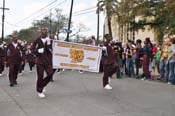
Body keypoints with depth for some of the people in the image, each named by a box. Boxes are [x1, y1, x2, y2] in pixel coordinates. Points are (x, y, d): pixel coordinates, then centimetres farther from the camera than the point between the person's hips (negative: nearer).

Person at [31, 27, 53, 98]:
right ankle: (39, 91, 16)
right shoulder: (37, 40, -2)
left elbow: (50, 50, -1)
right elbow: (32, 49, -1)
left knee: (50, 74, -2)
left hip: (48, 60, 3)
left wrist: (48, 44, -16)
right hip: (40, 61, -3)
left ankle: (42, 85, 26)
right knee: (40, 76, -1)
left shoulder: (48, 40, 5)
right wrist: (38, 51, -18)